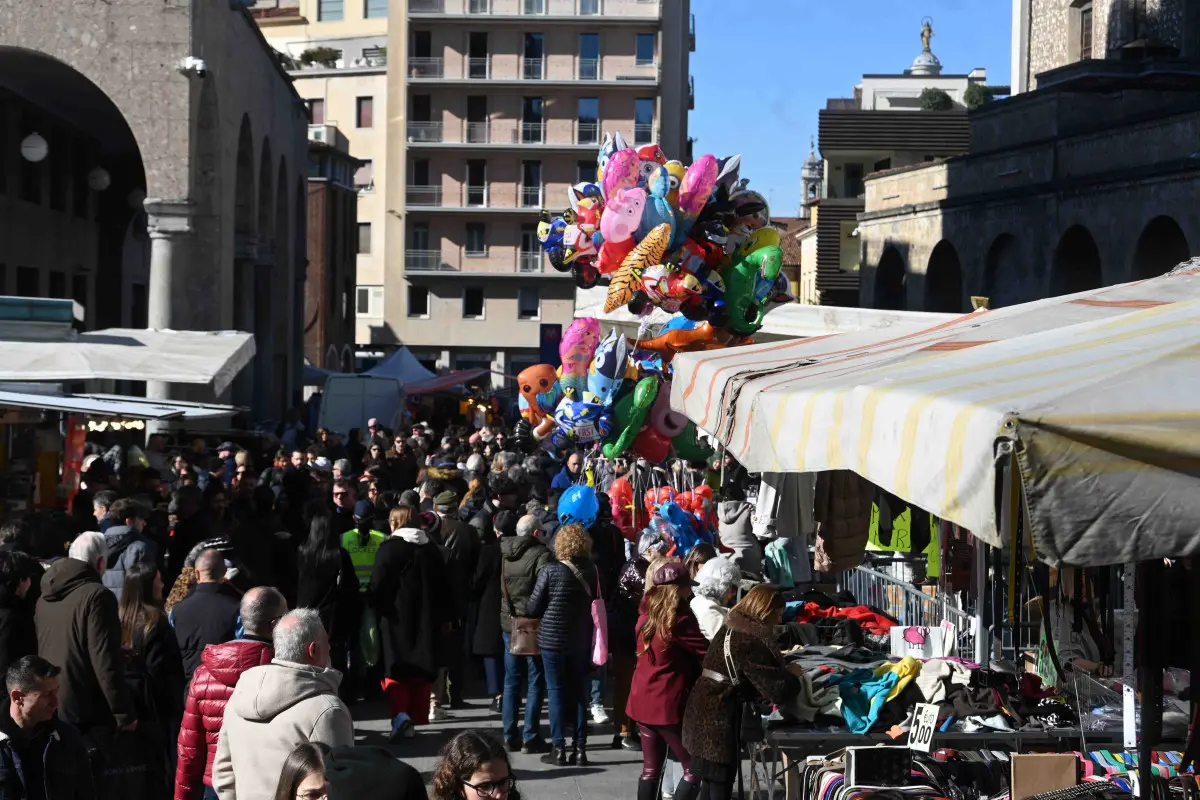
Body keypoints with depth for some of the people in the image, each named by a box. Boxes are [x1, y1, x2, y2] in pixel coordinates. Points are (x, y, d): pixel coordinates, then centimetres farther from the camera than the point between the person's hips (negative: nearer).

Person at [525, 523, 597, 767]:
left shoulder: (551, 571, -12)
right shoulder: (591, 572, -3)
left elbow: (533, 608, -6)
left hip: (553, 637, -3)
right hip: (582, 639, 3)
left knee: (556, 692, 3)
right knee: (579, 692, 10)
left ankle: (559, 749, 2)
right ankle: (580, 749, 10)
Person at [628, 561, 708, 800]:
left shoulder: (647, 616, 5)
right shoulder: (680, 620, -17)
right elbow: (709, 654, -15)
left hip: (644, 700, 8)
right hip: (669, 703, -8)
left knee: (651, 769, 13)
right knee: (694, 769, 0)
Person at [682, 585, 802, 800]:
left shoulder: (730, 630, 10)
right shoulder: (752, 642, -19)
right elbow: (778, 691, -19)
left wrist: (782, 668, 8)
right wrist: (792, 675, 1)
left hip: (704, 714, 9)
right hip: (718, 722, -9)